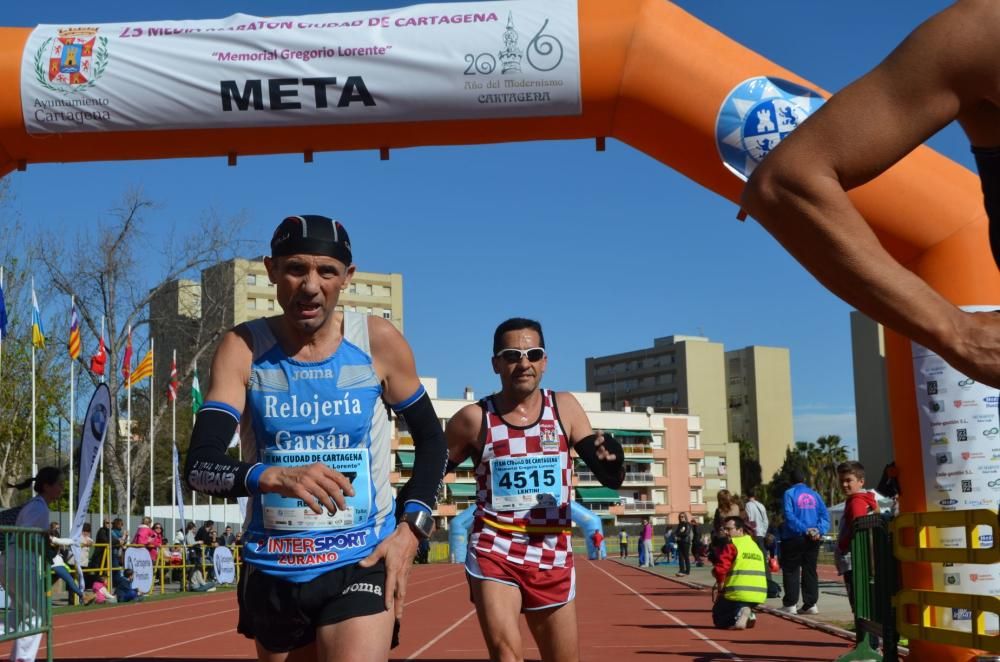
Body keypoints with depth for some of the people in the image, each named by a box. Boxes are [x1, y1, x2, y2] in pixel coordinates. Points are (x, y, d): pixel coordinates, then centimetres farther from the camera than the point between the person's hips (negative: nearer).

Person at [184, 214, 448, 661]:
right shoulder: (243, 349, -7)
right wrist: (272, 476, -37)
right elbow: (198, 465, -17)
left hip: (361, 562, -2)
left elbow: (431, 439, 7)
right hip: (272, 568, 2)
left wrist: (412, 527, -6)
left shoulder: (379, 342, -6)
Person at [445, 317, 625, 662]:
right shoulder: (474, 418, -4)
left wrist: (611, 457, -24)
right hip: (494, 550, -3)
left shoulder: (564, 408, 1)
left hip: (553, 554, 3)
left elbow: (612, 479, -1)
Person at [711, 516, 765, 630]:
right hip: (759, 594, 6)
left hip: (739, 592, -6)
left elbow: (720, 569, -16)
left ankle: (740, 615, -18)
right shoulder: (755, 545, 18)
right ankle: (747, 614, -2)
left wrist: (720, 583, 6)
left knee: (719, 620, 14)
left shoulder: (731, 545, -7)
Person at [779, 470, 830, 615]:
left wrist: (804, 530, -17)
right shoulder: (814, 494, 11)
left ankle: (790, 604, 1)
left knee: (790, 570, 4)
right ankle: (810, 604, 7)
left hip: (794, 538, -4)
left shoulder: (789, 494, -3)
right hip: (813, 539, 4)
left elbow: (789, 516, -15)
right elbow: (824, 515, 1)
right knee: (810, 571, 10)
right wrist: (819, 530, -8)